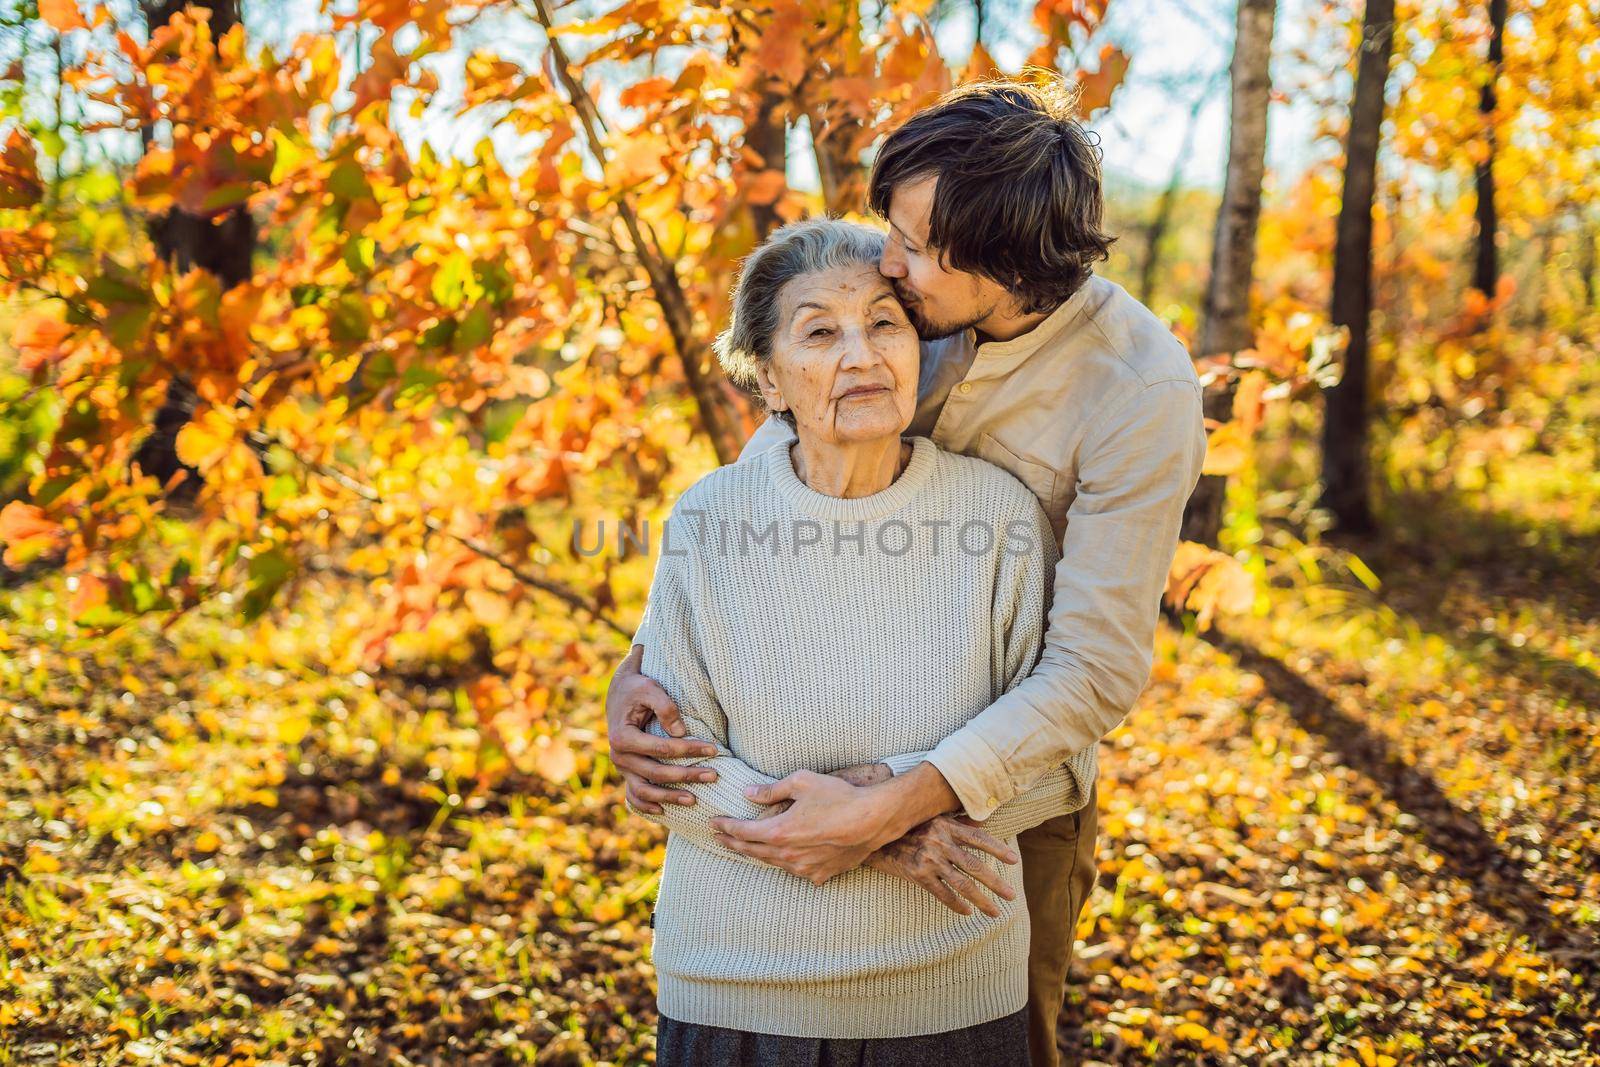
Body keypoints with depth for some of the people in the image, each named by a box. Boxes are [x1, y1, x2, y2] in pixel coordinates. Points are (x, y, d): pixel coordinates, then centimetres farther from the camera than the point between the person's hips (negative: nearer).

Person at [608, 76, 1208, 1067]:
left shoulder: (1143, 395, -27)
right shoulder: (900, 294, -14)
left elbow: (1099, 671, -28)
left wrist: (887, 815, -36)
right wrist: (638, 669, -20)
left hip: (1012, 763, -4)